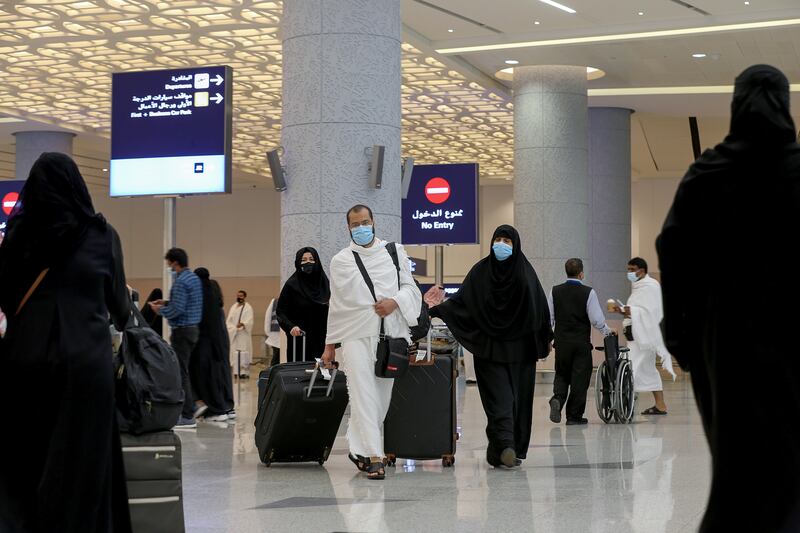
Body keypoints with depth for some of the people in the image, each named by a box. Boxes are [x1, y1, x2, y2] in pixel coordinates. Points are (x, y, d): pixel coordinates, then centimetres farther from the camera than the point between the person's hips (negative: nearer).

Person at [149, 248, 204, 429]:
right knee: (182, 370, 16)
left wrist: (160, 310, -5)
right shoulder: (195, 278, 13)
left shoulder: (181, 282, -18)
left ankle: (188, 416, -2)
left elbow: (177, 310, -22)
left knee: (181, 372, -4)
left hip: (182, 331, -9)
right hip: (193, 328, 9)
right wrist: (167, 303, 18)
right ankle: (190, 407, 16)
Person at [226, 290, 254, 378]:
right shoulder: (233, 307, 16)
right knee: (234, 352, 2)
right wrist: (233, 328, -5)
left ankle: (245, 372, -12)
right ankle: (236, 371, 5)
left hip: (243, 334, -5)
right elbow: (229, 320, 13)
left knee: (244, 353, -10)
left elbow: (249, 321, -11)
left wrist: (242, 324, -30)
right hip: (233, 334, 5)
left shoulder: (248, 307, 0)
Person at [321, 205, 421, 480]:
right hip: (355, 334, -1)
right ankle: (374, 457, -17)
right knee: (364, 395, -13)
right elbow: (336, 303, 16)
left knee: (382, 396, 3)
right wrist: (330, 344, 15)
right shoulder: (340, 261, 13)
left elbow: (410, 288, 12)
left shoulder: (395, 252, 13)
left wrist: (395, 302, -10)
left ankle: (358, 449, 19)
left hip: (390, 333, 2)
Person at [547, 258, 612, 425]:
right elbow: (597, 320, -10)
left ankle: (557, 399, -11)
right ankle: (574, 416, 8)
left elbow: (549, 317, 3)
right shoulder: (588, 292, -9)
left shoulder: (555, 291, 0)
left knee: (562, 375, 17)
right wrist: (607, 331, 9)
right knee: (580, 379, 6)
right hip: (582, 343, -3)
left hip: (562, 342, 3)